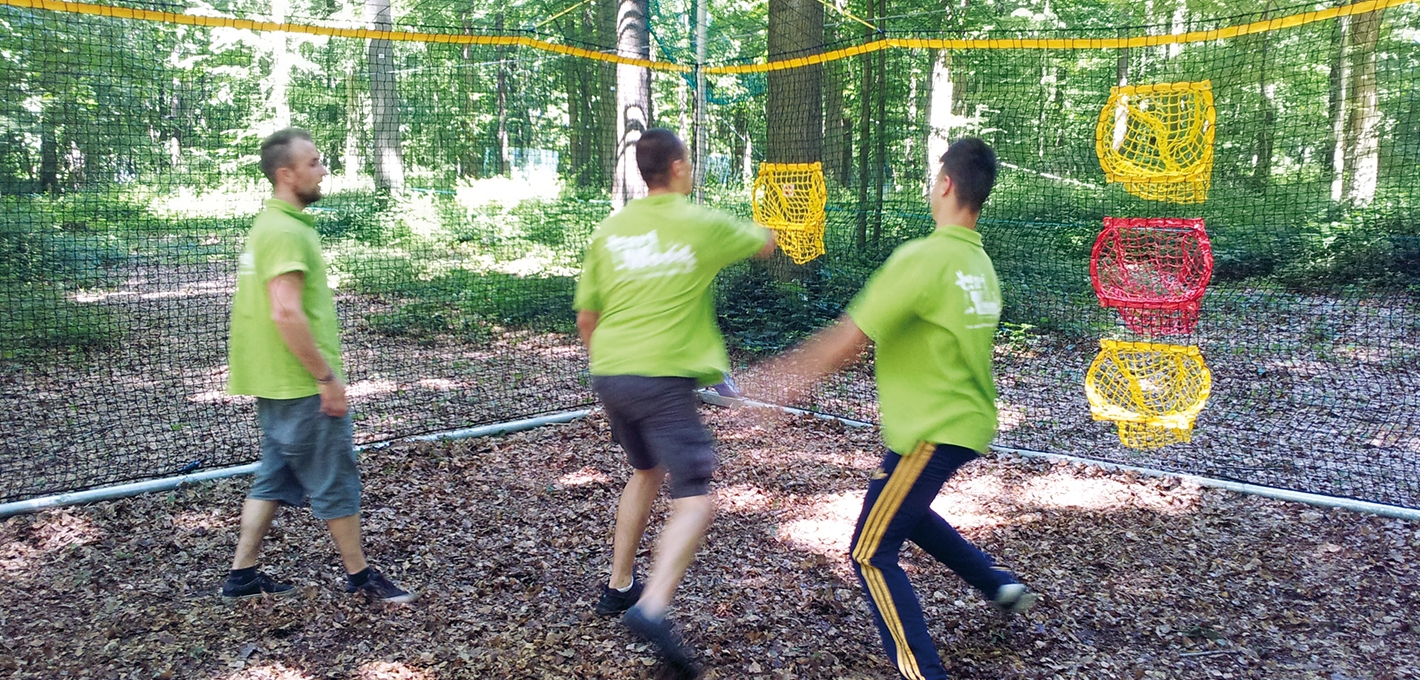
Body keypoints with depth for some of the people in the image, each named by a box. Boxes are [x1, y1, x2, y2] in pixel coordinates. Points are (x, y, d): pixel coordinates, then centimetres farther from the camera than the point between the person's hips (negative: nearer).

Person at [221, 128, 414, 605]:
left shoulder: (270, 226, 14)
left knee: (276, 476, 17)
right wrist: (327, 376, -22)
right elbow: (286, 313, -28)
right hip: (302, 386, -10)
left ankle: (242, 575, 22)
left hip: (277, 383, 10)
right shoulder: (286, 232, -19)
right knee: (336, 479, 2)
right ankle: (359, 575, 15)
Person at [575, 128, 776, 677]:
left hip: (609, 373, 6)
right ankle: (652, 607, -25)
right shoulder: (703, 224, -3)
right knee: (695, 499, -4)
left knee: (646, 471, 28)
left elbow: (586, 315, 12)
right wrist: (757, 231, 39)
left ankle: (618, 588, 35)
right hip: (663, 379, -6)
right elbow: (765, 245, 15)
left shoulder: (610, 229, 9)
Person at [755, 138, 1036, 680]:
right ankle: (999, 585, 36)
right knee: (902, 511, 31)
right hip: (968, 420, 9)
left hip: (934, 431, -9)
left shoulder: (923, 258, -21)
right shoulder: (979, 262, 8)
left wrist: (789, 372, -6)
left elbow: (851, 337, -17)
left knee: (872, 555, 0)